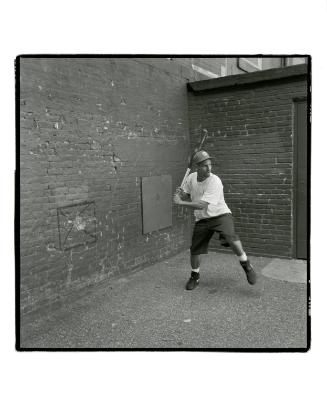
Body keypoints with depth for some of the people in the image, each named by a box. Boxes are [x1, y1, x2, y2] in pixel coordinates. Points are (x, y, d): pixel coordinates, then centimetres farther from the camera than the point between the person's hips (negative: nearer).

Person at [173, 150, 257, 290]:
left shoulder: (214, 181, -22)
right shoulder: (191, 178, -2)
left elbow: (202, 205, -28)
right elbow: (187, 197, 13)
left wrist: (180, 202, -27)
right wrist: (181, 194, -11)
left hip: (220, 215, -5)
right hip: (202, 219, 5)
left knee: (230, 237, -32)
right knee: (194, 250, 5)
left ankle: (246, 265, -9)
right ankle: (195, 276, 32)